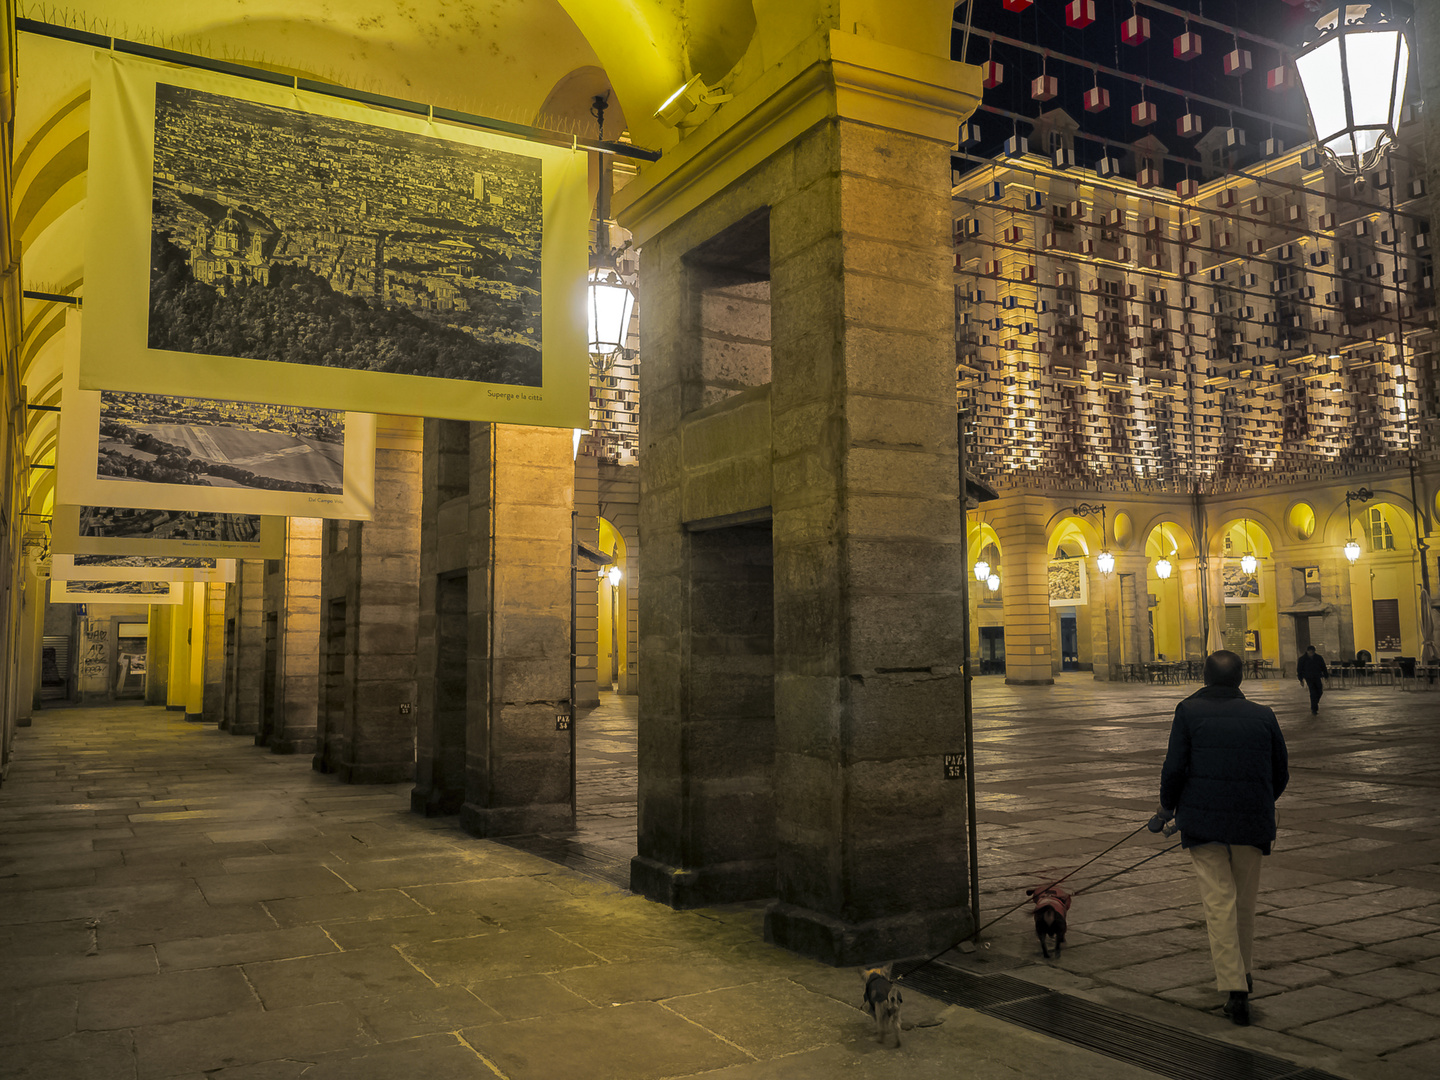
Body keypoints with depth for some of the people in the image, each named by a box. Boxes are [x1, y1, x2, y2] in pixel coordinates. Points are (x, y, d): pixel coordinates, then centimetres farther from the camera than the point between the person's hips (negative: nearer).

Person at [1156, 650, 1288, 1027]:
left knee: (1219, 902, -1)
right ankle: (1242, 972, 34)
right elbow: (1281, 774, 12)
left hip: (1203, 819, -3)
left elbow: (1174, 769, -7)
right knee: (1245, 902, 18)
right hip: (1252, 822, 3)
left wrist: (1167, 806, 10)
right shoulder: (1263, 716, 6)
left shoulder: (1189, 711, -1)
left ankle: (1234, 988, -7)